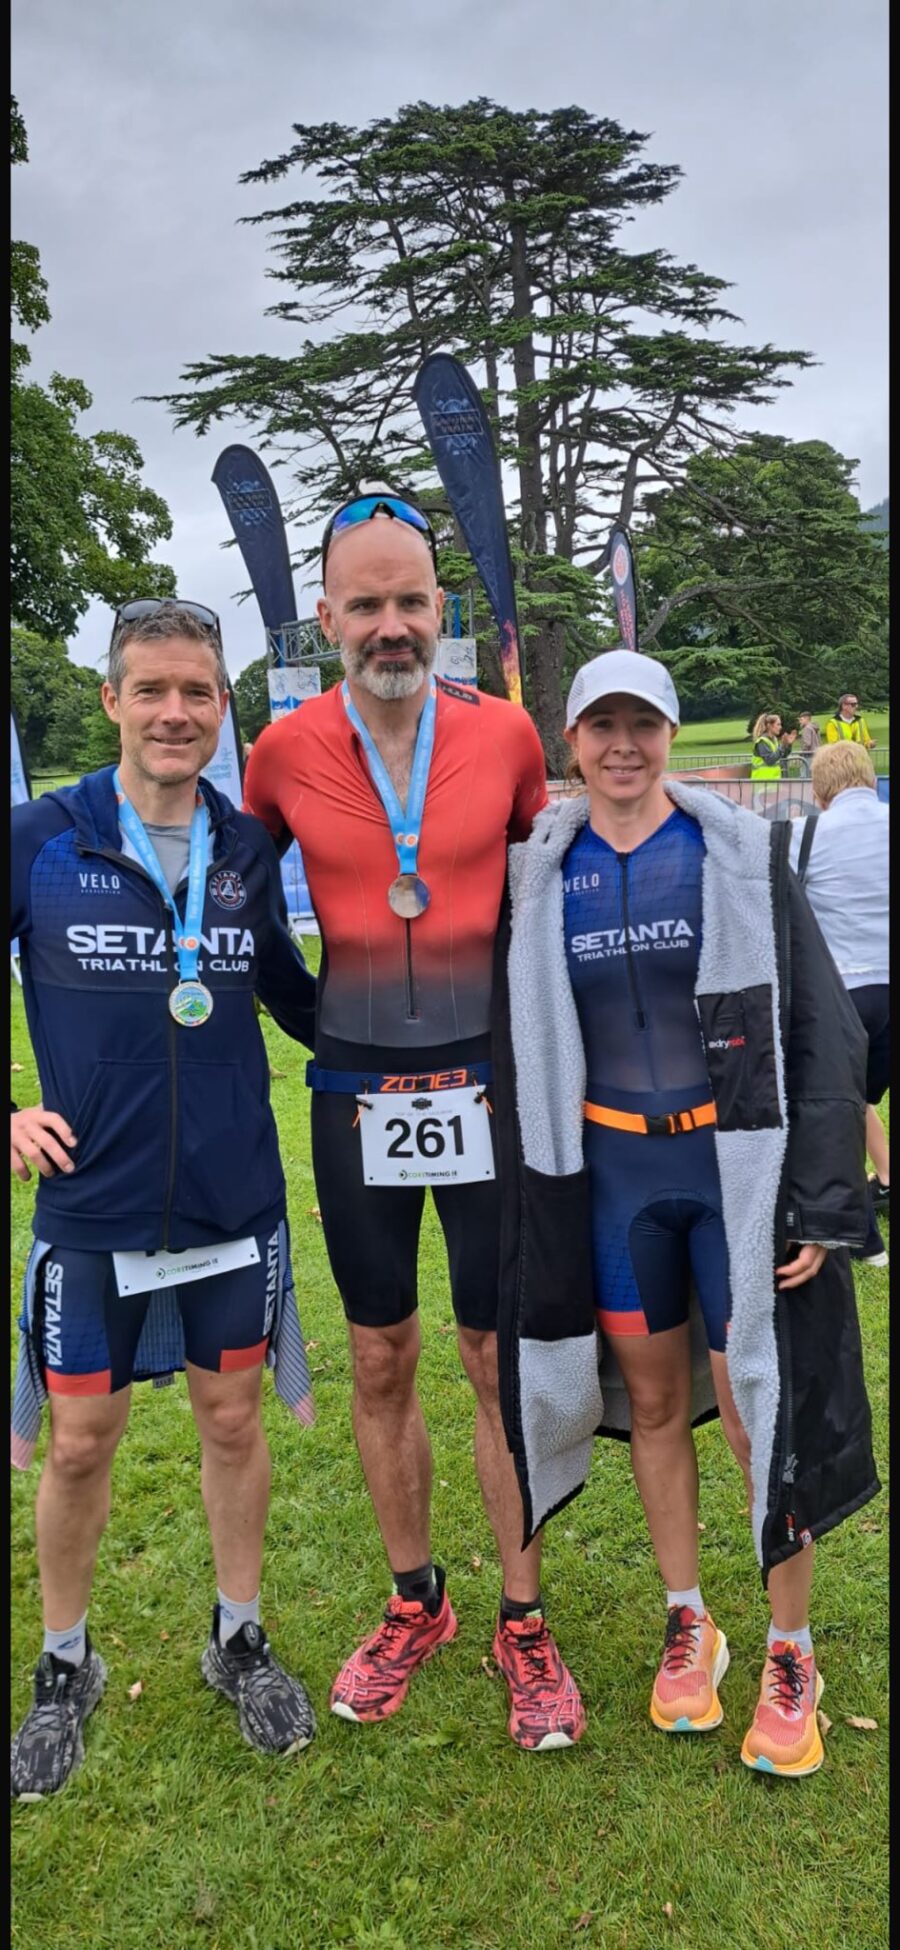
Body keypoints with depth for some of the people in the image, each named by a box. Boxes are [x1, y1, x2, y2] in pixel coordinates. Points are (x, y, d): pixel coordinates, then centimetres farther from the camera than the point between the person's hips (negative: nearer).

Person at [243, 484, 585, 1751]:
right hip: (355, 1095, 1)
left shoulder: (504, 734, -4)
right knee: (381, 1363, 12)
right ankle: (414, 1606, 32)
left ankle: (524, 1625, 25)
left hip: (485, 1085, -1)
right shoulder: (286, 752, -4)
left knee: (501, 1359, 7)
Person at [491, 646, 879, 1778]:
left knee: (760, 1408, 1)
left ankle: (791, 1654, 23)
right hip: (609, 1172, 3)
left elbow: (821, 1031, -5)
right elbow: (517, 1045, 8)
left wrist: (823, 1203, -9)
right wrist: (529, 1203, 6)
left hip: (735, 1164, -2)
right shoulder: (542, 874, 3)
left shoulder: (741, 854, -4)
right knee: (652, 1397, 13)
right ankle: (687, 1623, 33)